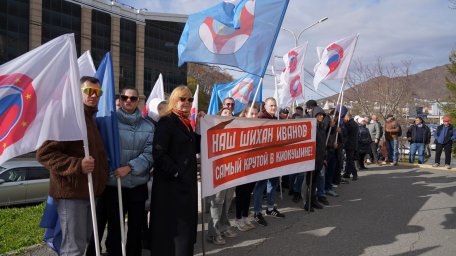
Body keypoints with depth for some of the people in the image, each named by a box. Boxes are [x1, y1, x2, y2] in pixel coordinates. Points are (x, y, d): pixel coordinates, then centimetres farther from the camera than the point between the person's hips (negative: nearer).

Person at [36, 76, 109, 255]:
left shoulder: (91, 119, 17)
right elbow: (44, 153, -21)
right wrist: (77, 165, -29)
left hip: (88, 190, 9)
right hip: (72, 192, -9)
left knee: (84, 241, 19)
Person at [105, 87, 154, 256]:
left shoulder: (148, 126, 3)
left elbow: (150, 153, -6)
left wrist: (130, 167, -17)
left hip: (139, 185, 3)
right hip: (113, 184, -2)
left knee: (137, 228, 15)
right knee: (114, 228, 8)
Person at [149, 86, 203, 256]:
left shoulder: (186, 123, 14)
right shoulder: (166, 122, -11)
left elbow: (195, 149, 11)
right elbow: (158, 153, -20)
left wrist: (199, 128, 1)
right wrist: (176, 172, -18)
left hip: (187, 182, 8)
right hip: (172, 183, -8)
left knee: (185, 225, 16)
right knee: (173, 226, -1)